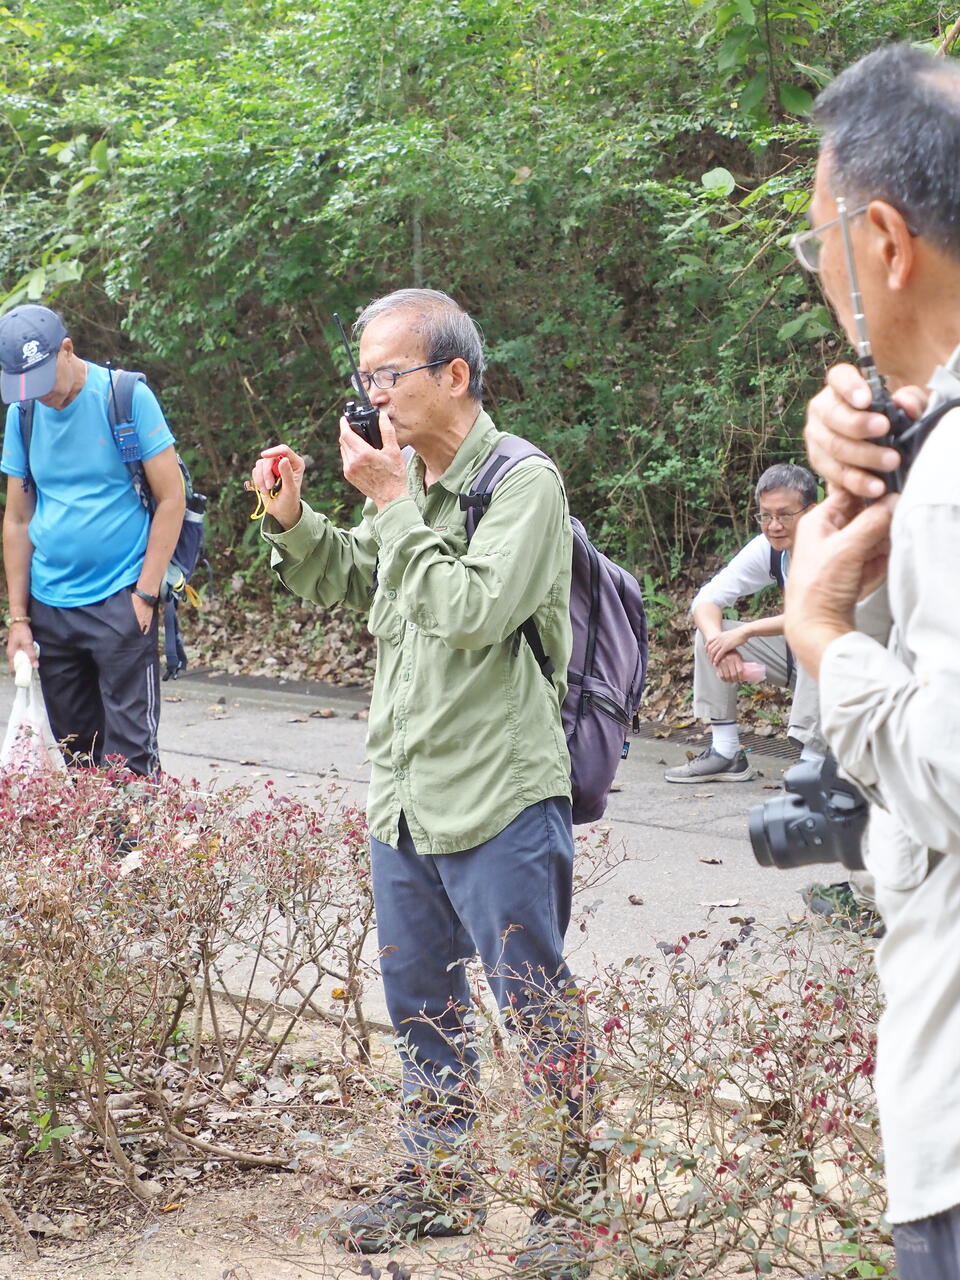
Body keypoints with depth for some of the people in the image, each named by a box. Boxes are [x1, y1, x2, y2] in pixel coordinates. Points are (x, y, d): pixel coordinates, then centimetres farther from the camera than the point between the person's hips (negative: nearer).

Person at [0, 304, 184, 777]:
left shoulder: (126, 397, -8)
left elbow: (171, 499, -6)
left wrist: (146, 593, -11)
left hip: (120, 604, -5)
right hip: (49, 608, 5)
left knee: (129, 755, -7)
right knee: (75, 754, 11)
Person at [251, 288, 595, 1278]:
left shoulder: (524, 482, -13)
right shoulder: (404, 479, 9)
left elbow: (474, 612, -25)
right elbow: (345, 585, 22)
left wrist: (394, 504, -20)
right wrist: (293, 521, 4)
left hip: (498, 799, -8)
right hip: (402, 791, 8)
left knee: (536, 1008, 2)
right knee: (419, 1000, 18)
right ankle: (438, 1179, 33)